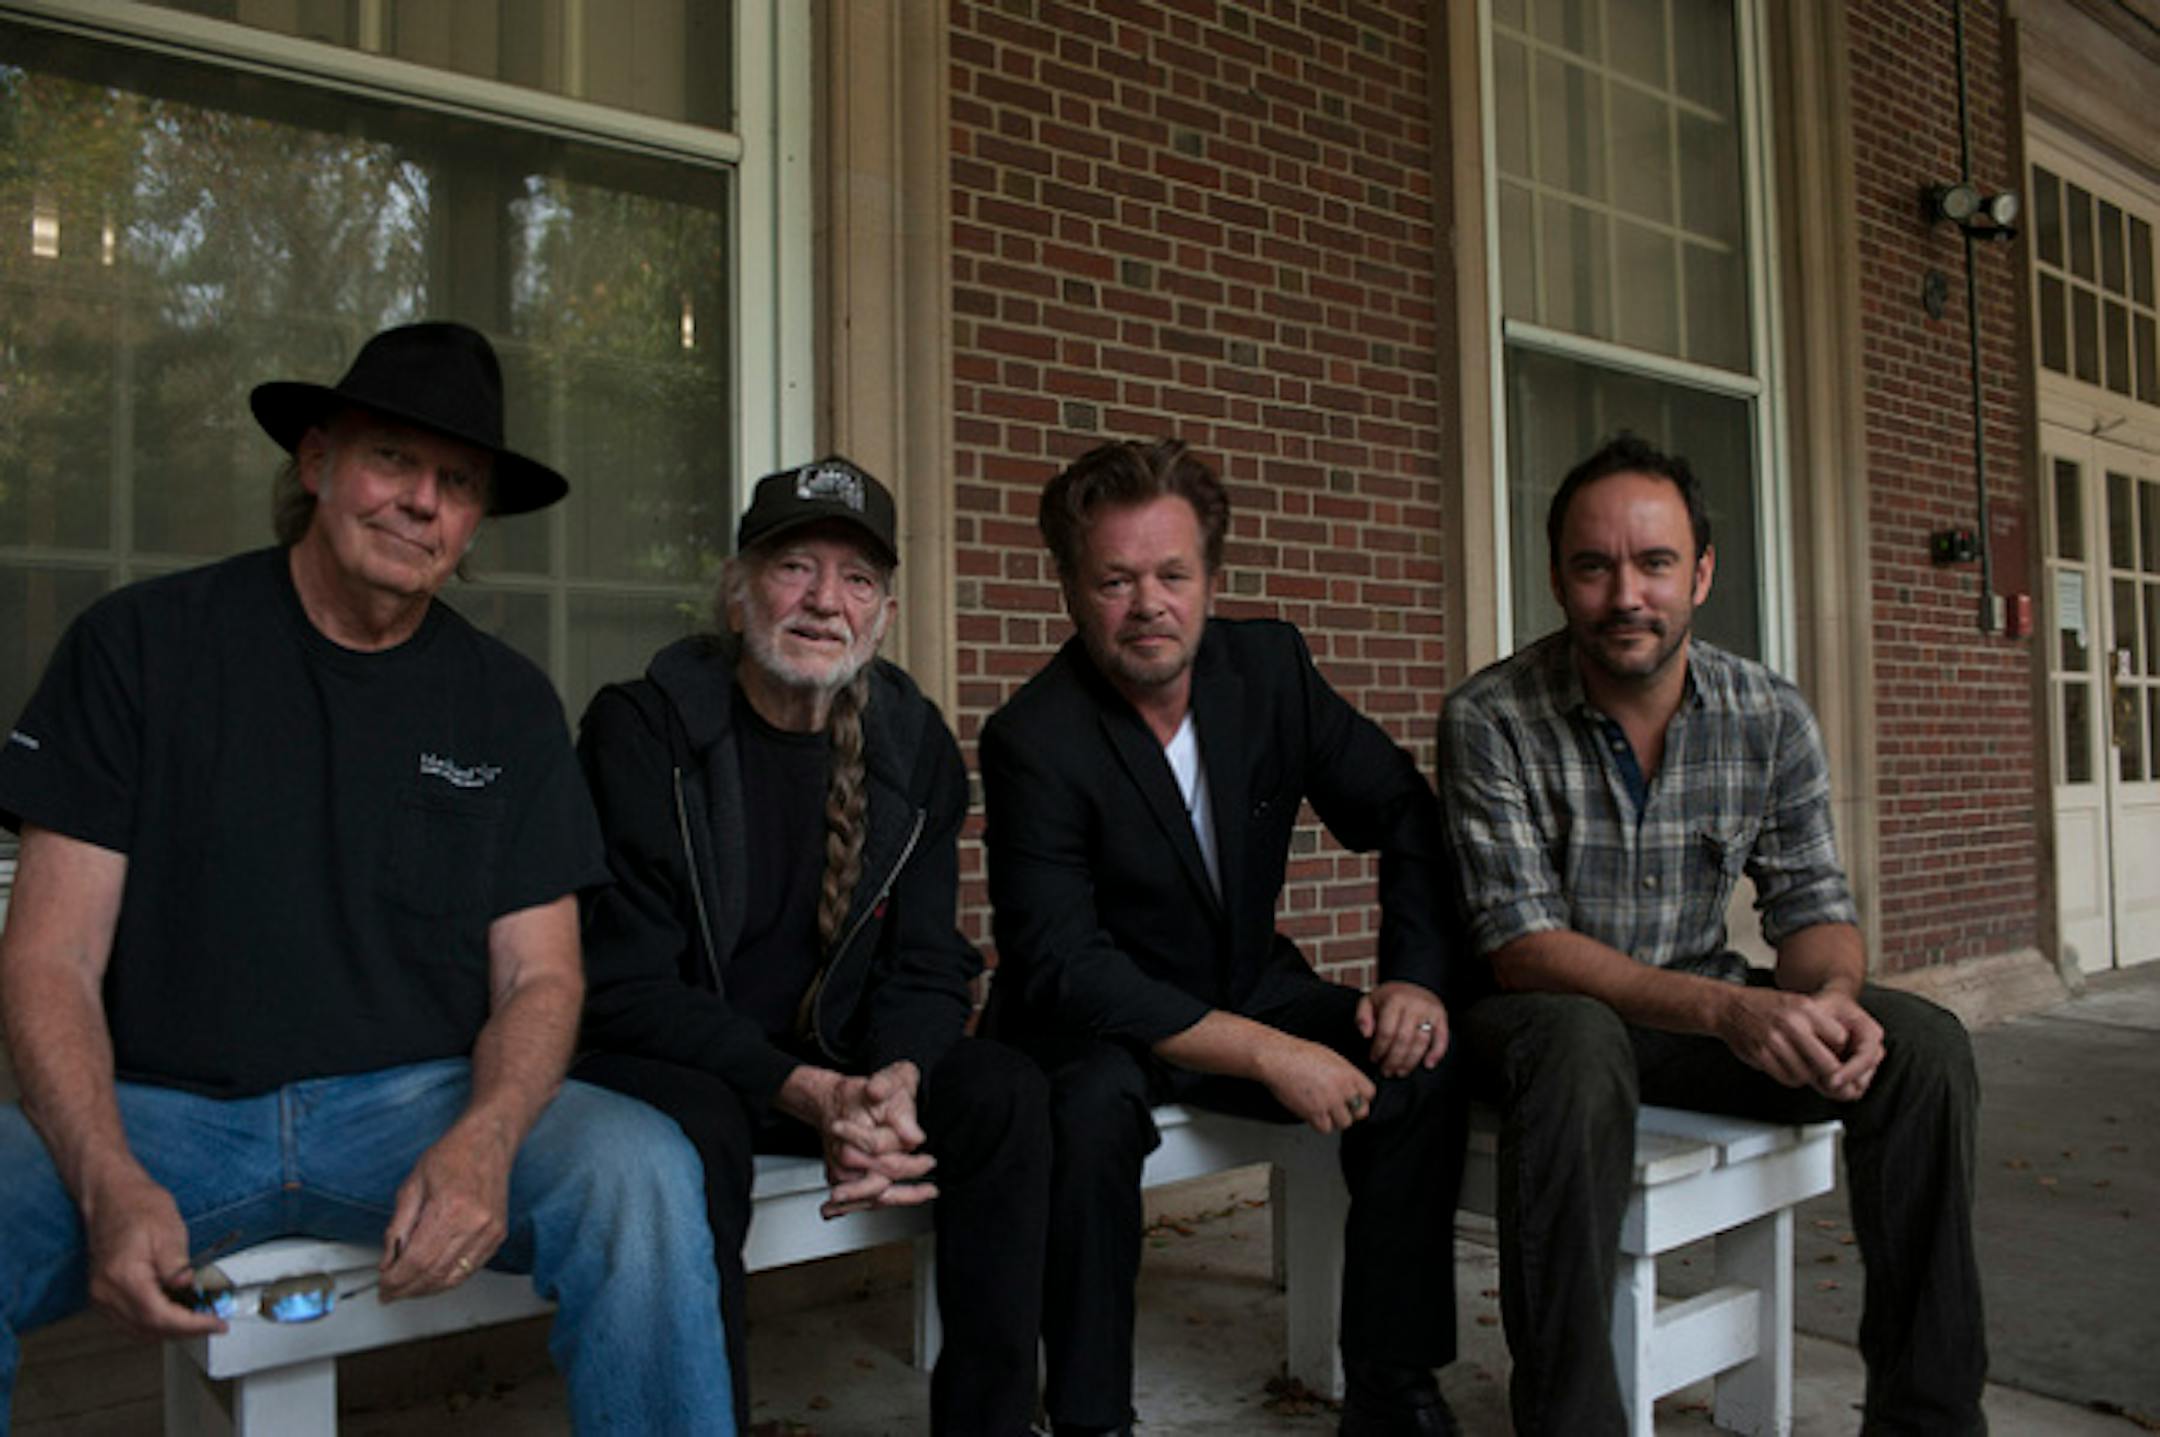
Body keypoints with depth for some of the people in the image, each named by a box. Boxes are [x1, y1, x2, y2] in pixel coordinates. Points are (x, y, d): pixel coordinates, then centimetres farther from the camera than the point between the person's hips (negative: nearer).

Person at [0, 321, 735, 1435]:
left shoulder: (507, 704, 7)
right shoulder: (142, 645, 2)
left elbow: (539, 978, 4)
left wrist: (482, 1144, -19)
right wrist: (110, 1185, -22)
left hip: (421, 1100, 1)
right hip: (158, 1107, -1)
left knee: (643, 1173, -28)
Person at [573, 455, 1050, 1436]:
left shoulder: (913, 744, 0)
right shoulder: (641, 729, -13)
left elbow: (929, 970, -1)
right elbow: (624, 985, -17)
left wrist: (895, 1082, -25)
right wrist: (810, 1095, -29)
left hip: (834, 1066, 4)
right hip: (666, 1064, -4)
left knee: (1008, 1094, -19)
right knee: (698, 1129, -36)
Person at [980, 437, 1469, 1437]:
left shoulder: (1268, 666, -4)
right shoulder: (1034, 741, -19)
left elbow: (1405, 817, 3)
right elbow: (1061, 967, -25)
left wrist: (1418, 975, -13)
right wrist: (1266, 1054, -29)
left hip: (1251, 992, 5)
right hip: (1097, 1027, -4)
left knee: (1420, 1064, -18)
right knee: (1092, 1102, -35)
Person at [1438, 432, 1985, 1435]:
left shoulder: (1773, 719, -3)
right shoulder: (1489, 720, -17)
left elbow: (1810, 902, 0)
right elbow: (1521, 943, -22)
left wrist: (1830, 997, -26)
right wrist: (1726, 1010, -35)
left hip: (1704, 1005, 5)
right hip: (1544, 1013, -4)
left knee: (1921, 1046, -15)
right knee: (1578, 1046, -38)